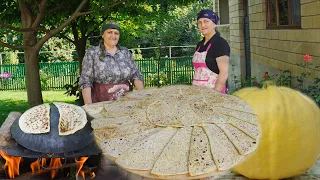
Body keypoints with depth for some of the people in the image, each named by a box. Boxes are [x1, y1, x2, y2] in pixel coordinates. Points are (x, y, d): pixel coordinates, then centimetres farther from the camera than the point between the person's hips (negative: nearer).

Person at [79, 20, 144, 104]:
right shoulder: (92, 53, 1)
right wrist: (89, 106, -12)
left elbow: (136, 75, 10)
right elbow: (85, 81, -3)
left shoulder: (126, 52, 10)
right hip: (101, 103, -3)